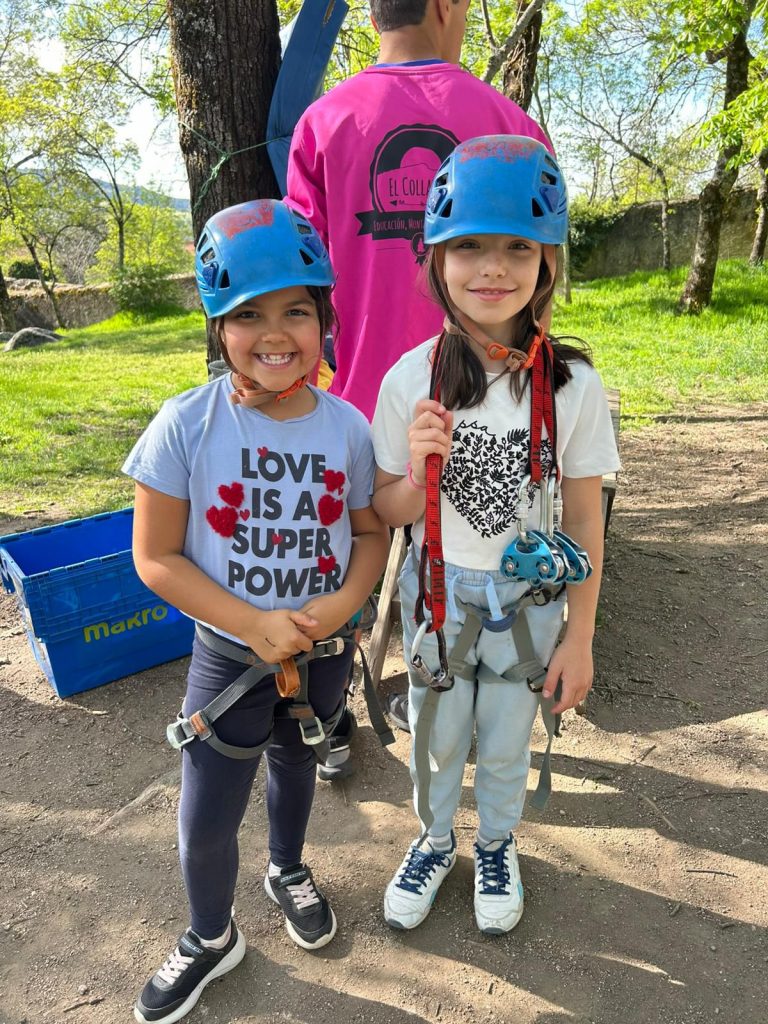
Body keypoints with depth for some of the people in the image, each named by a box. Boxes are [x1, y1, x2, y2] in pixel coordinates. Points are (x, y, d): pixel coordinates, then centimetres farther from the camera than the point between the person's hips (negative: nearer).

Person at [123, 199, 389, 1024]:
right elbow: (156, 558, -16)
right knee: (205, 817, 10)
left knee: (295, 761, 27)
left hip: (324, 651, 2)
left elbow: (370, 533, -2)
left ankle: (288, 872, 59)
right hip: (230, 654, -2)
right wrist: (256, 624, -23)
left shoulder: (347, 427, -12)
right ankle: (211, 938, 43)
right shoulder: (186, 425, -19)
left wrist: (344, 603, -21)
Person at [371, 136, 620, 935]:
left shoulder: (572, 384, -15)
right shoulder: (411, 379, -14)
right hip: (437, 592, 1)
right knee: (434, 739, 21)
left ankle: (497, 847, 52)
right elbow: (385, 512, -5)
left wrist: (580, 639, -4)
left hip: (529, 599, 0)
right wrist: (420, 472, -26)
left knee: (505, 745, 20)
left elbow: (584, 521, -7)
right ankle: (434, 842, 51)